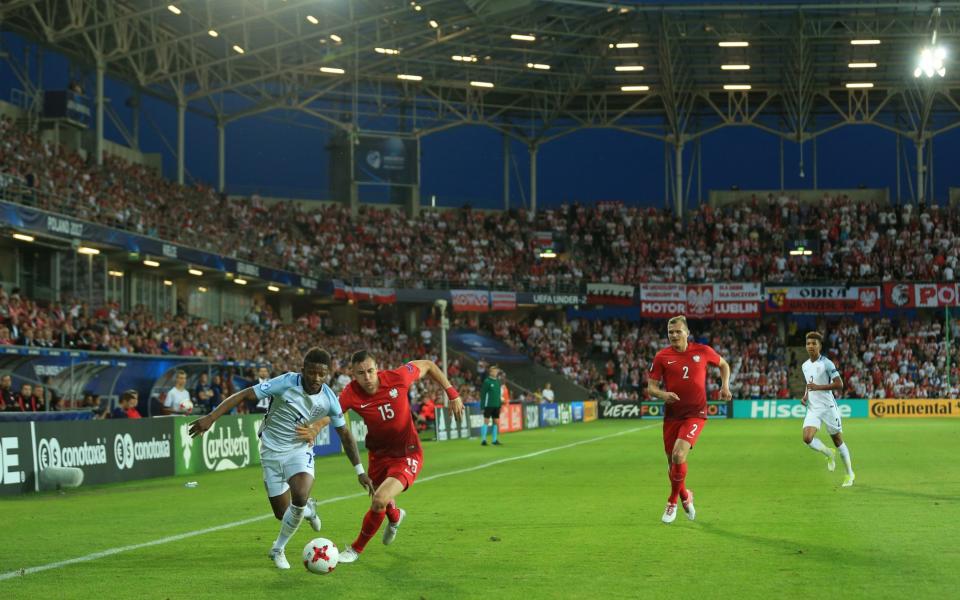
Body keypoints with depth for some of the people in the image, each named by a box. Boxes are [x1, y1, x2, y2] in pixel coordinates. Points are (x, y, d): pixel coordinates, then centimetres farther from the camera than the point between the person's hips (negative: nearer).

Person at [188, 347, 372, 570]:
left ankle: (278, 549, -2)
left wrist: (360, 471, 1)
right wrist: (211, 418, -29)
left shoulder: (329, 399, -13)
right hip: (272, 451, -1)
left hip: (300, 450, 1)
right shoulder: (285, 383, -23)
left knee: (299, 496, -27)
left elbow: (345, 434, 0)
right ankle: (307, 509, 39)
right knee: (283, 514, -1)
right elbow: (244, 395, -21)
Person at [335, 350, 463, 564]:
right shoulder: (351, 394, -22)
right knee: (382, 500, 26)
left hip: (407, 455, -3)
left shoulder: (397, 377, -23)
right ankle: (395, 517, 66)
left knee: (379, 501, -22)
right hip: (379, 454, 3)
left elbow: (428, 365, -6)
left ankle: (356, 549, 4)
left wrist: (452, 394, -5)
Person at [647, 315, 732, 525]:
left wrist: (725, 385, 4)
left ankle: (673, 501, -1)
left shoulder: (702, 351, -2)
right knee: (672, 461, 7)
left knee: (678, 455, -22)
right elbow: (651, 386, 2)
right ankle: (685, 496, 38)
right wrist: (663, 395, -19)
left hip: (695, 414, -3)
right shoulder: (662, 357, -1)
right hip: (672, 415, 3)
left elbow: (723, 364, 18)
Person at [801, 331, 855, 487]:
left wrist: (818, 387, -23)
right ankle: (829, 454, 14)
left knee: (838, 441, 5)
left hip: (828, 407, -5)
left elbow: (839, 384, -16)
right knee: (807, 439, -16)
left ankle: (850, 474, 21)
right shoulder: (805, 366, 10)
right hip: (813, 408, 5)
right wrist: (805, 396, 6)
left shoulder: (826, 363, -12)